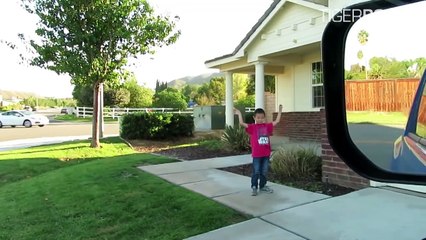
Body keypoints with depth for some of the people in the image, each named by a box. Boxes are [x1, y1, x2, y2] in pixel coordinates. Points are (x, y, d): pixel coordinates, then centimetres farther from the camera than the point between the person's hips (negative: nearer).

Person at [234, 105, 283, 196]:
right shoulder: (252, 127, -4)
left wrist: (279, 111, 13)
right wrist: (239, 114, -19)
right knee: (256, 172, 3)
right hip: (256, 154, -4)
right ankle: (254, 187, 15)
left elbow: (277, 121, 13)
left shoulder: (267, 126, 8)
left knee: (264, 172, 14)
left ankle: (262, 186, 28)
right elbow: (242, 123, -16)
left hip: (266, 154, 4)